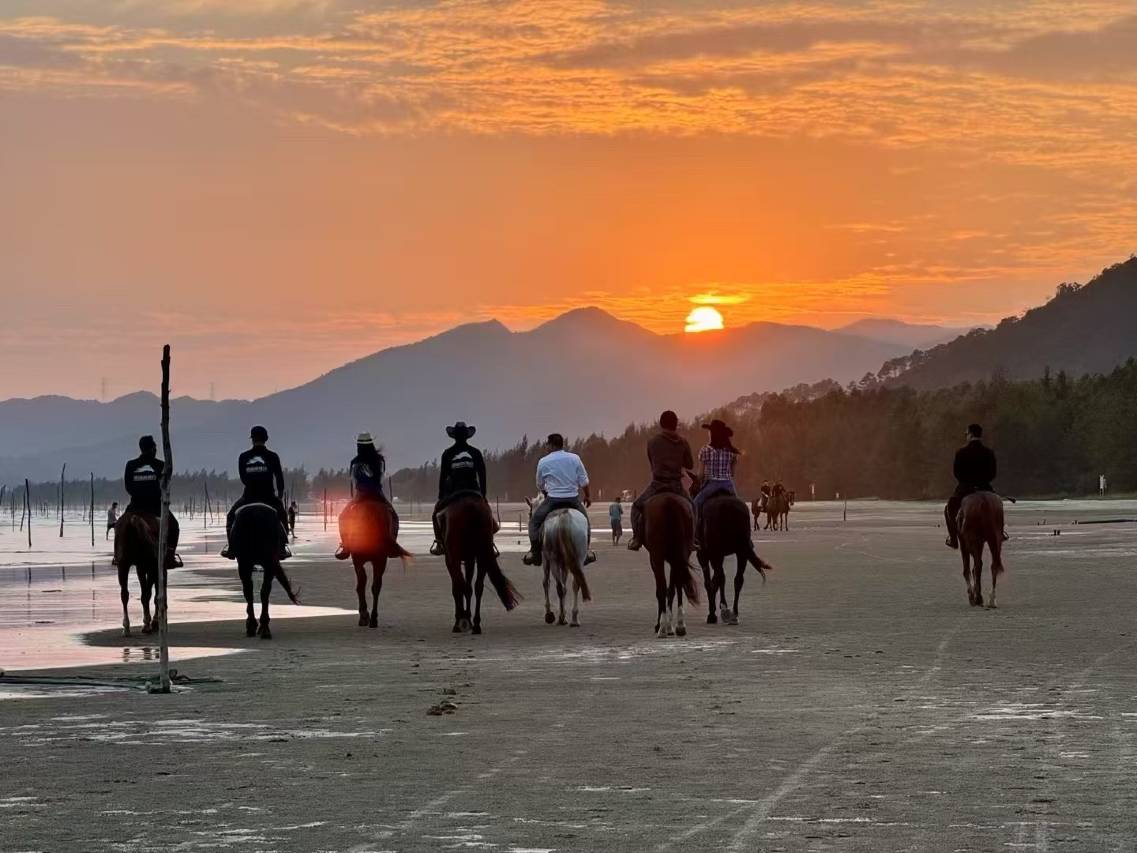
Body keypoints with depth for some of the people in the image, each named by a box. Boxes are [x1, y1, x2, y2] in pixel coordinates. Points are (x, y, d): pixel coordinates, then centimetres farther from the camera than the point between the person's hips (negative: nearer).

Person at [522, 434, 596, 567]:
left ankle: (535, 553, 8)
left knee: (534, 520, 16)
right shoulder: (575, 458, 0)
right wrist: (588, 496, 18)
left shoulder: (543, 462, -2)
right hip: (573, 499, 2)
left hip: (552, 500, -2)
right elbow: (584, 481, 2)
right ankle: (585, 553, 22)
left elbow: (540, 486, 10)